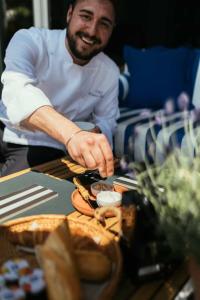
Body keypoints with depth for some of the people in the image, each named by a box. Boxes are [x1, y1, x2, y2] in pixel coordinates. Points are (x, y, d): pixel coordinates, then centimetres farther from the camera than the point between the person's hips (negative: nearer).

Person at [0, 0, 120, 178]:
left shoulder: (110, 72, -5)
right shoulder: (30, 41, -16)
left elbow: (105, 120, 6)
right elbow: (18, 91, -36)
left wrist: (93, 136, -21)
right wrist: (71, 133, -55)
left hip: (42, 147, 1)